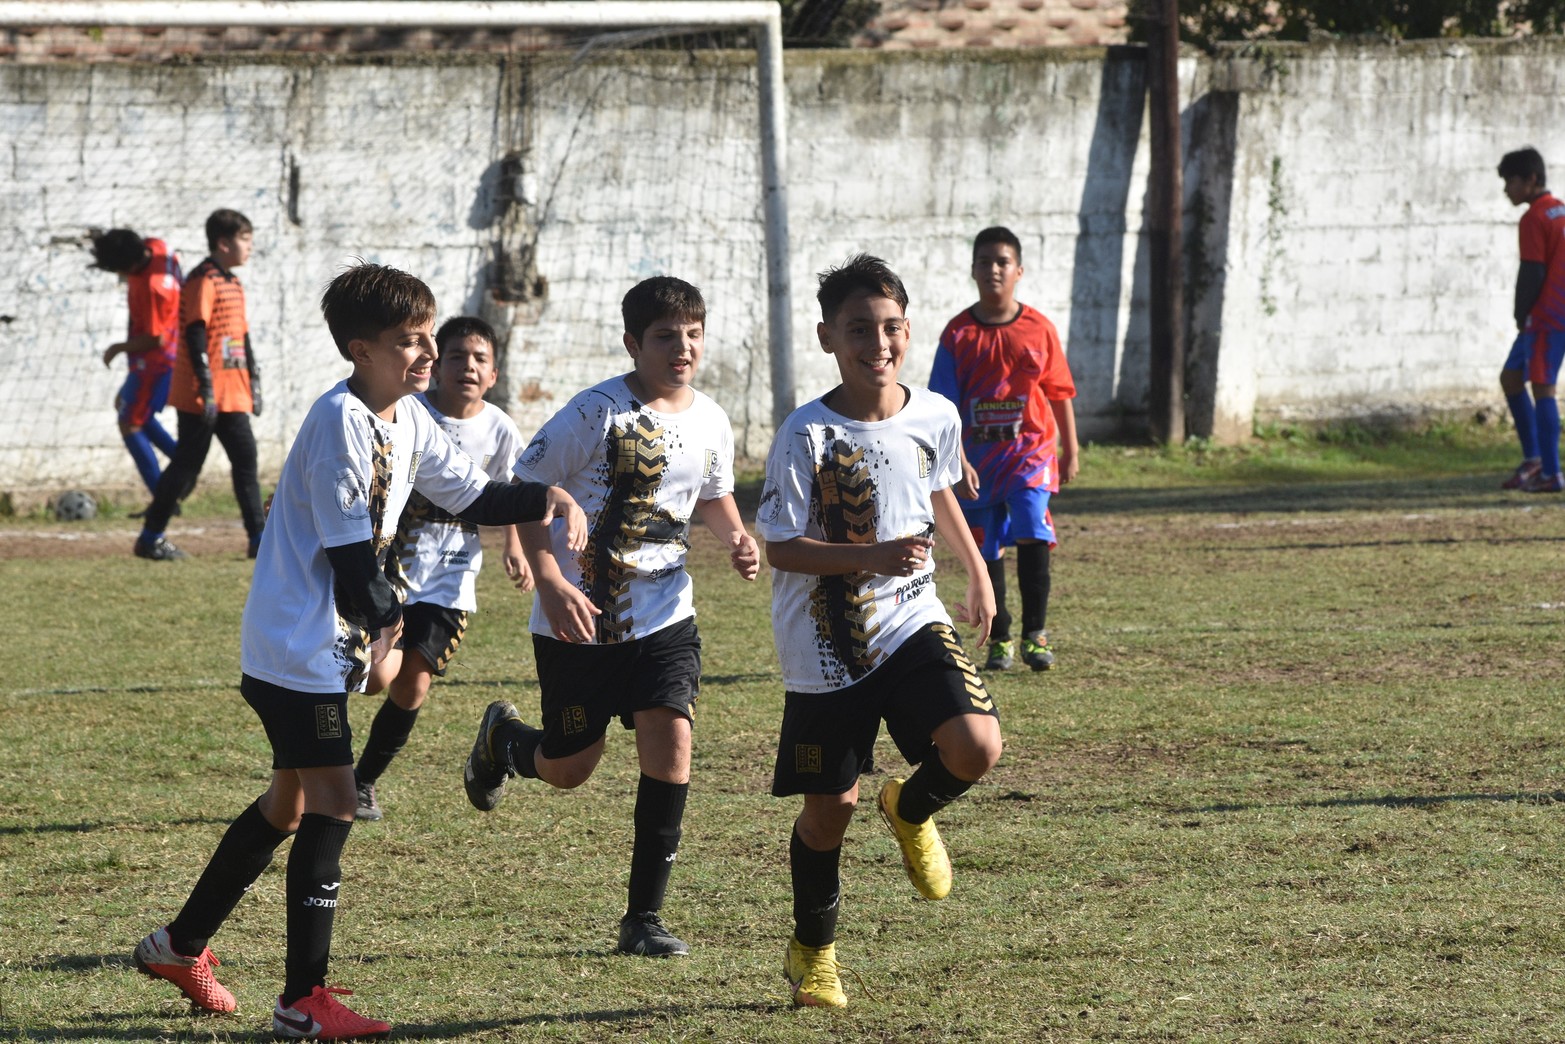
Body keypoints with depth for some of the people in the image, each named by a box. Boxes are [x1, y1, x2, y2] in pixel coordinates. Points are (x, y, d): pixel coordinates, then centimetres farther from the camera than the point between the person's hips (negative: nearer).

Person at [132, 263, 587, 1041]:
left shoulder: (408, 420, 9)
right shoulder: (341, 420, -20)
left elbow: (471, 496, 17)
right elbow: (346, 546, -20)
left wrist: (546, 500, 0)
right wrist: (387, 623, -8)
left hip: (329, 647, 10)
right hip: (297, 647, -10)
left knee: (291, 801, 19)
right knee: (332, 800, -13)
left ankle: (181, 946, 32)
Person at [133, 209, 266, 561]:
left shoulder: (232, 284, 16)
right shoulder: (204, 281, -13)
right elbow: (195, 334, -19)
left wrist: (253, 381, 19)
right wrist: (206, 388, -23)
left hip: (232, 394, 9)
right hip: (202, 396, -9)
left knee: (245, 459, 5)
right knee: (187, 464, -4)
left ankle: (259, 538, 5)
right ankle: (150, 537, 4)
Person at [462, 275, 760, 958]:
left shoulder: (709, 422, 3)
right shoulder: (596, 413, -16)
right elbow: (524, 492, -13)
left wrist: (738, 540, 0)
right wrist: (550, 582, -24)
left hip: (663, 616, 4)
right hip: (580, 619, -4)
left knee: (669, 744, -13)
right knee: (568, 770, 7)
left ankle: (644, 919, -3)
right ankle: (503, 739, 46)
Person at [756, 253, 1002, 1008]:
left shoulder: (936, 418, -2)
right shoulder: (807, 435, -16)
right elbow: (780, 547, -15)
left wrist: (977, 573, 27)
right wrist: (870, 557, -27)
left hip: (912, 621, 3)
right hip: (827, 645, -3)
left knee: (975, 749, -20)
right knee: (830, 806, 5)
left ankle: (911, 811, 16)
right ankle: (813, 951, 30)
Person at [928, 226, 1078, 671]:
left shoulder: (1039, 329, 0)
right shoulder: (959, 334, -1)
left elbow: (1060, 394, 9)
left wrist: (1070, 450, 11)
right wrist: (959, 463, -12)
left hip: (1031, 454, -1)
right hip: (977, 458, 1)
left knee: (1032, 538, -17)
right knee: (986, 553, 6)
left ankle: (1035, 634, -8)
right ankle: (1000, 641, 18)